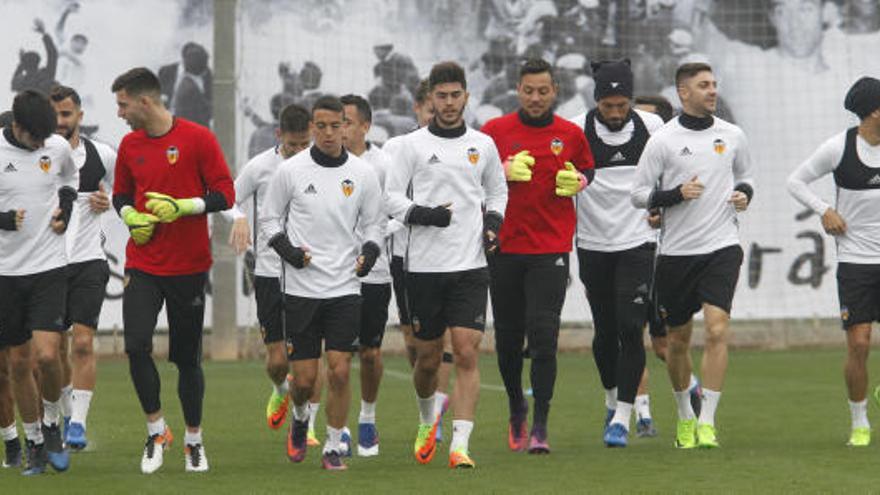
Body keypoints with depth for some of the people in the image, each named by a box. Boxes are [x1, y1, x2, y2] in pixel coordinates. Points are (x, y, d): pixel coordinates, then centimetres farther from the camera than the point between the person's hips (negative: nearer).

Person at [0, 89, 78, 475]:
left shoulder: (58, 147, 0)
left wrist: (65, 209, 6)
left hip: (49, 268, 0)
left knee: (47, 355, -14)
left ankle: (52, 425, 11)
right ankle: (34, 443, 20)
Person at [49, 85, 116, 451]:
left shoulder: (101, 155, 2)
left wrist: (109, 202, -2)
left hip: (88, 260, -1)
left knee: (83, 342, -13)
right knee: (56, 348, 8)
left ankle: (78, 424, -12)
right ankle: (66, 415, 27)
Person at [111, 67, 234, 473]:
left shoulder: (197, 138, -7)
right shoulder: (129, 145, 7)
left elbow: (225, 194, -7)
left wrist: (181, 206, -21)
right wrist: (132, 217, -2)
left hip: (189, 267, -3)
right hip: (143, 265, 3)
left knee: (186, 357, 3)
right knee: (136, 345, -15)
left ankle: (193, 440, 21)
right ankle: (156, 431, 2)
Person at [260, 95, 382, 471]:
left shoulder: (362, 173, 2)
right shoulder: (291, 170, -2)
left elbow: (372, 224, 13)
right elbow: (269, 219, 8)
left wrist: (369, 252, -7)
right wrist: (286, 249, -10)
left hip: (345, 288, 1)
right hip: (301, 287, -1)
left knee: (340, 371, -7)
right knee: (304, 378, 1)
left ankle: (333, 447, 8)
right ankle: (300, 420, 35)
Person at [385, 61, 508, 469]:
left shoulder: (483, 145, 10)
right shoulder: (411, 145, 3)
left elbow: (497, 190, 24)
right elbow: (392, 196, 2)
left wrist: (493, 221, 5)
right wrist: (422, 214, -16)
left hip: (470, 266, 1)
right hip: (424, 266, -1)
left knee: (467, 354, -11)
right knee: (428, 357, 7)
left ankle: (460, 444, -13)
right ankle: (427, 420, 36)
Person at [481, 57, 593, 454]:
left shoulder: (571, 134, 5)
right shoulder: (495, 131, 3)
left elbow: (588, 171, 20)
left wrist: (577, 181, -3)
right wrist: (505, 172, -13)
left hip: (551, 248, -1)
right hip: (504, 247, 1)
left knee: (543, 336, -11)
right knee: (508, 337, 8)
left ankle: (540, 425, -9)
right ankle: (517, 408, 32)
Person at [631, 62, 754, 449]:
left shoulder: (732, 135, 7)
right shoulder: (662, 140, -2)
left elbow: (744, 176, 23)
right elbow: (638, 194, -1)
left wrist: (744, 194, 1)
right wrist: (677, 194, -16)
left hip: (722, 247, 1)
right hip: (676, 251, -1)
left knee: (717, 330, -16)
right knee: (678, 339, 9)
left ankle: (707, 422, -14)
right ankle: (684, 415, 30)